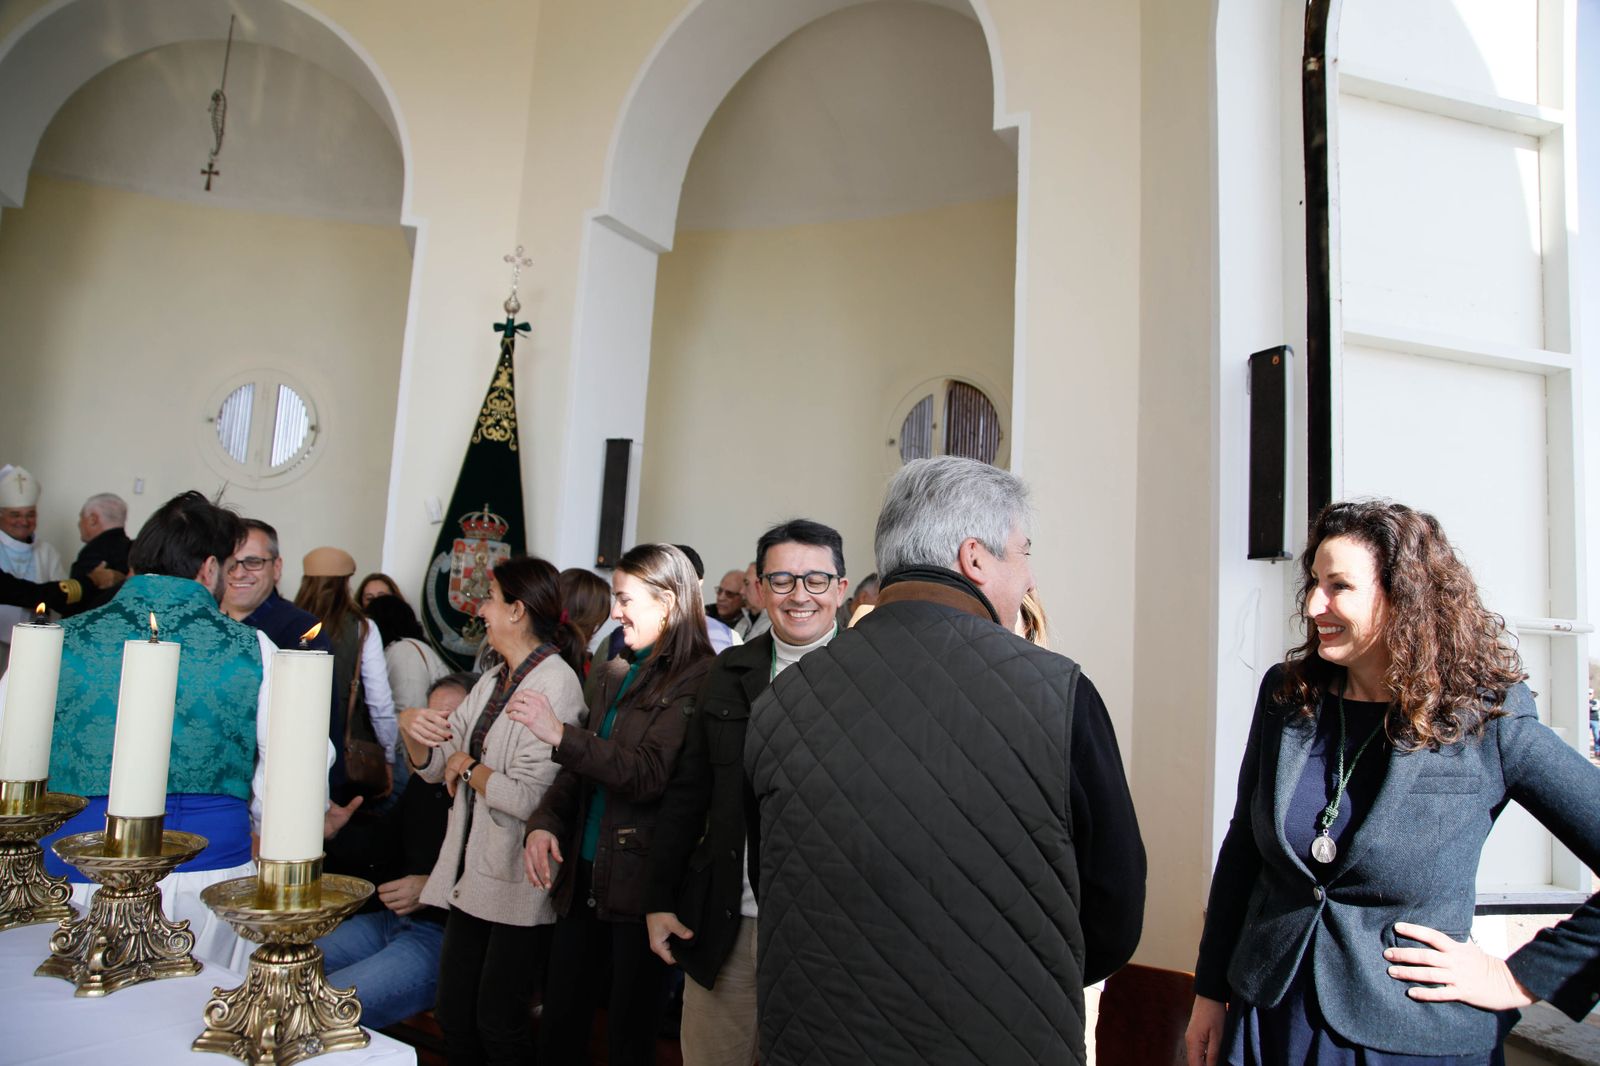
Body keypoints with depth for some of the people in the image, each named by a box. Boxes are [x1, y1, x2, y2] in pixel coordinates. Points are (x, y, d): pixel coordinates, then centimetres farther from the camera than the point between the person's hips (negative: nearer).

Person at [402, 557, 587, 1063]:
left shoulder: (554, 685, -19)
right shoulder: (493, 682, 9)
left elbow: (528, 798, -25)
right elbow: (435, 767, 10)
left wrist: (468, 766, -10)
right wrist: (415, 729, -10)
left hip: (517, 887, -8)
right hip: (472, 874, 8)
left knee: (499, 1024, 7)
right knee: (455, 1018, 17)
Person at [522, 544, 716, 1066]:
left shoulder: (695, 680, -13)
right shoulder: (611, 675, 10)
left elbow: (651, 774, -20)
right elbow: (581, 770, 14)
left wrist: (560, 735, -18)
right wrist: (544, 823, -2)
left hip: (640, 880, -7)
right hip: (583, 877, 7)